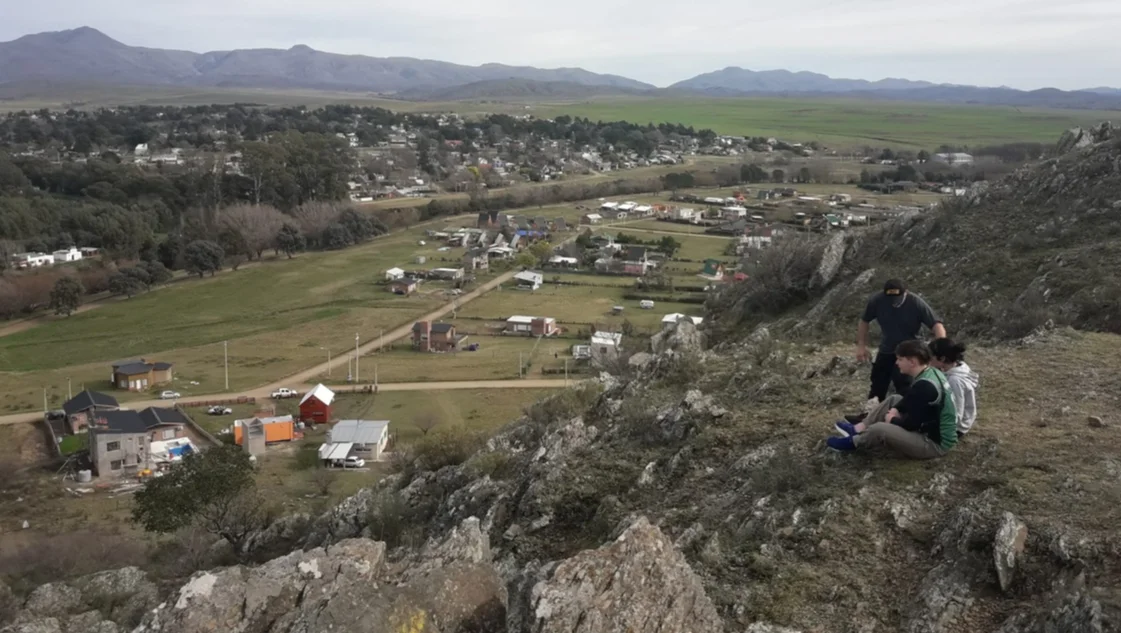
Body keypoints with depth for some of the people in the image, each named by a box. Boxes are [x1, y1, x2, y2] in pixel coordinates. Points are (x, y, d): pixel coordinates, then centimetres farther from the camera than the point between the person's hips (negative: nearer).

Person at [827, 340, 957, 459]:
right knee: (894, 399, 17)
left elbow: (911, 424, -23)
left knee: (879, 429, -23)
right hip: (933, 429, 10)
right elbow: (910, 400, 18)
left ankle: (853, 442, 8)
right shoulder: (931, 372, 2)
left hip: (935, 443, -10)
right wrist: (896, 409, 1)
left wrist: (893, 420, -4)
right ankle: (858, 429, 15)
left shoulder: (925, 386, -28)